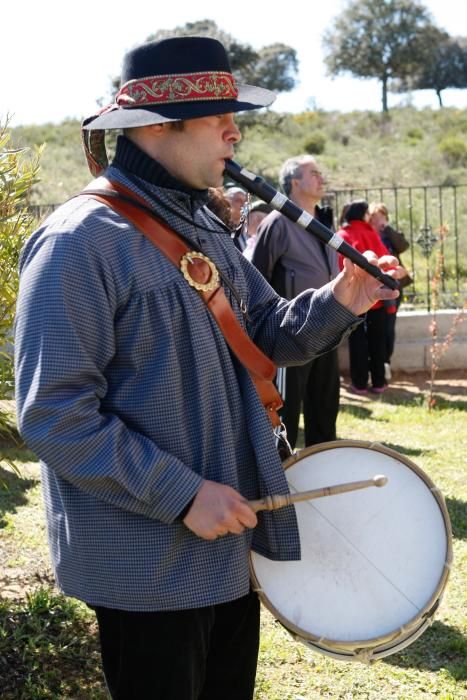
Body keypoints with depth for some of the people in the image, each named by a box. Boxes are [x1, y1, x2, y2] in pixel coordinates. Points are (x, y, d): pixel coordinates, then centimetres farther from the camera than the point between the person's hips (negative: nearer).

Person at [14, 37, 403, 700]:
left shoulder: (204, 227, 8)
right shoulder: (81, 242, -20)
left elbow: (268, 333, 14)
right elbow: (54, 414, -23)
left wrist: (336, 304, -7)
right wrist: (181, 494, -24)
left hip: (229, 541, 9)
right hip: (147, 565, -8)